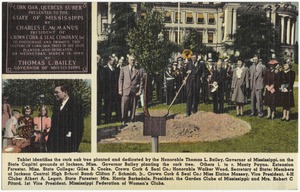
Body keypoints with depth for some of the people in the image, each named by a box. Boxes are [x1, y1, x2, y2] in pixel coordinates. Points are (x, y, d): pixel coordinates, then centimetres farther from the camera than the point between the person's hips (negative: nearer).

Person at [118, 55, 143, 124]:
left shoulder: (138, 70, 9)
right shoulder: (123, 69, 10)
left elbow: (141, 81, 9)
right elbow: (120, 79, 8)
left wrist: (140, 91, 1)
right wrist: (120, 90, 1)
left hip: (134, 92, 1)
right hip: (125, 91, 0)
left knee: (133, 107, 3)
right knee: (124, 106, -3)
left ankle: (132, 120, 14)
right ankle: (124, 121, 8)